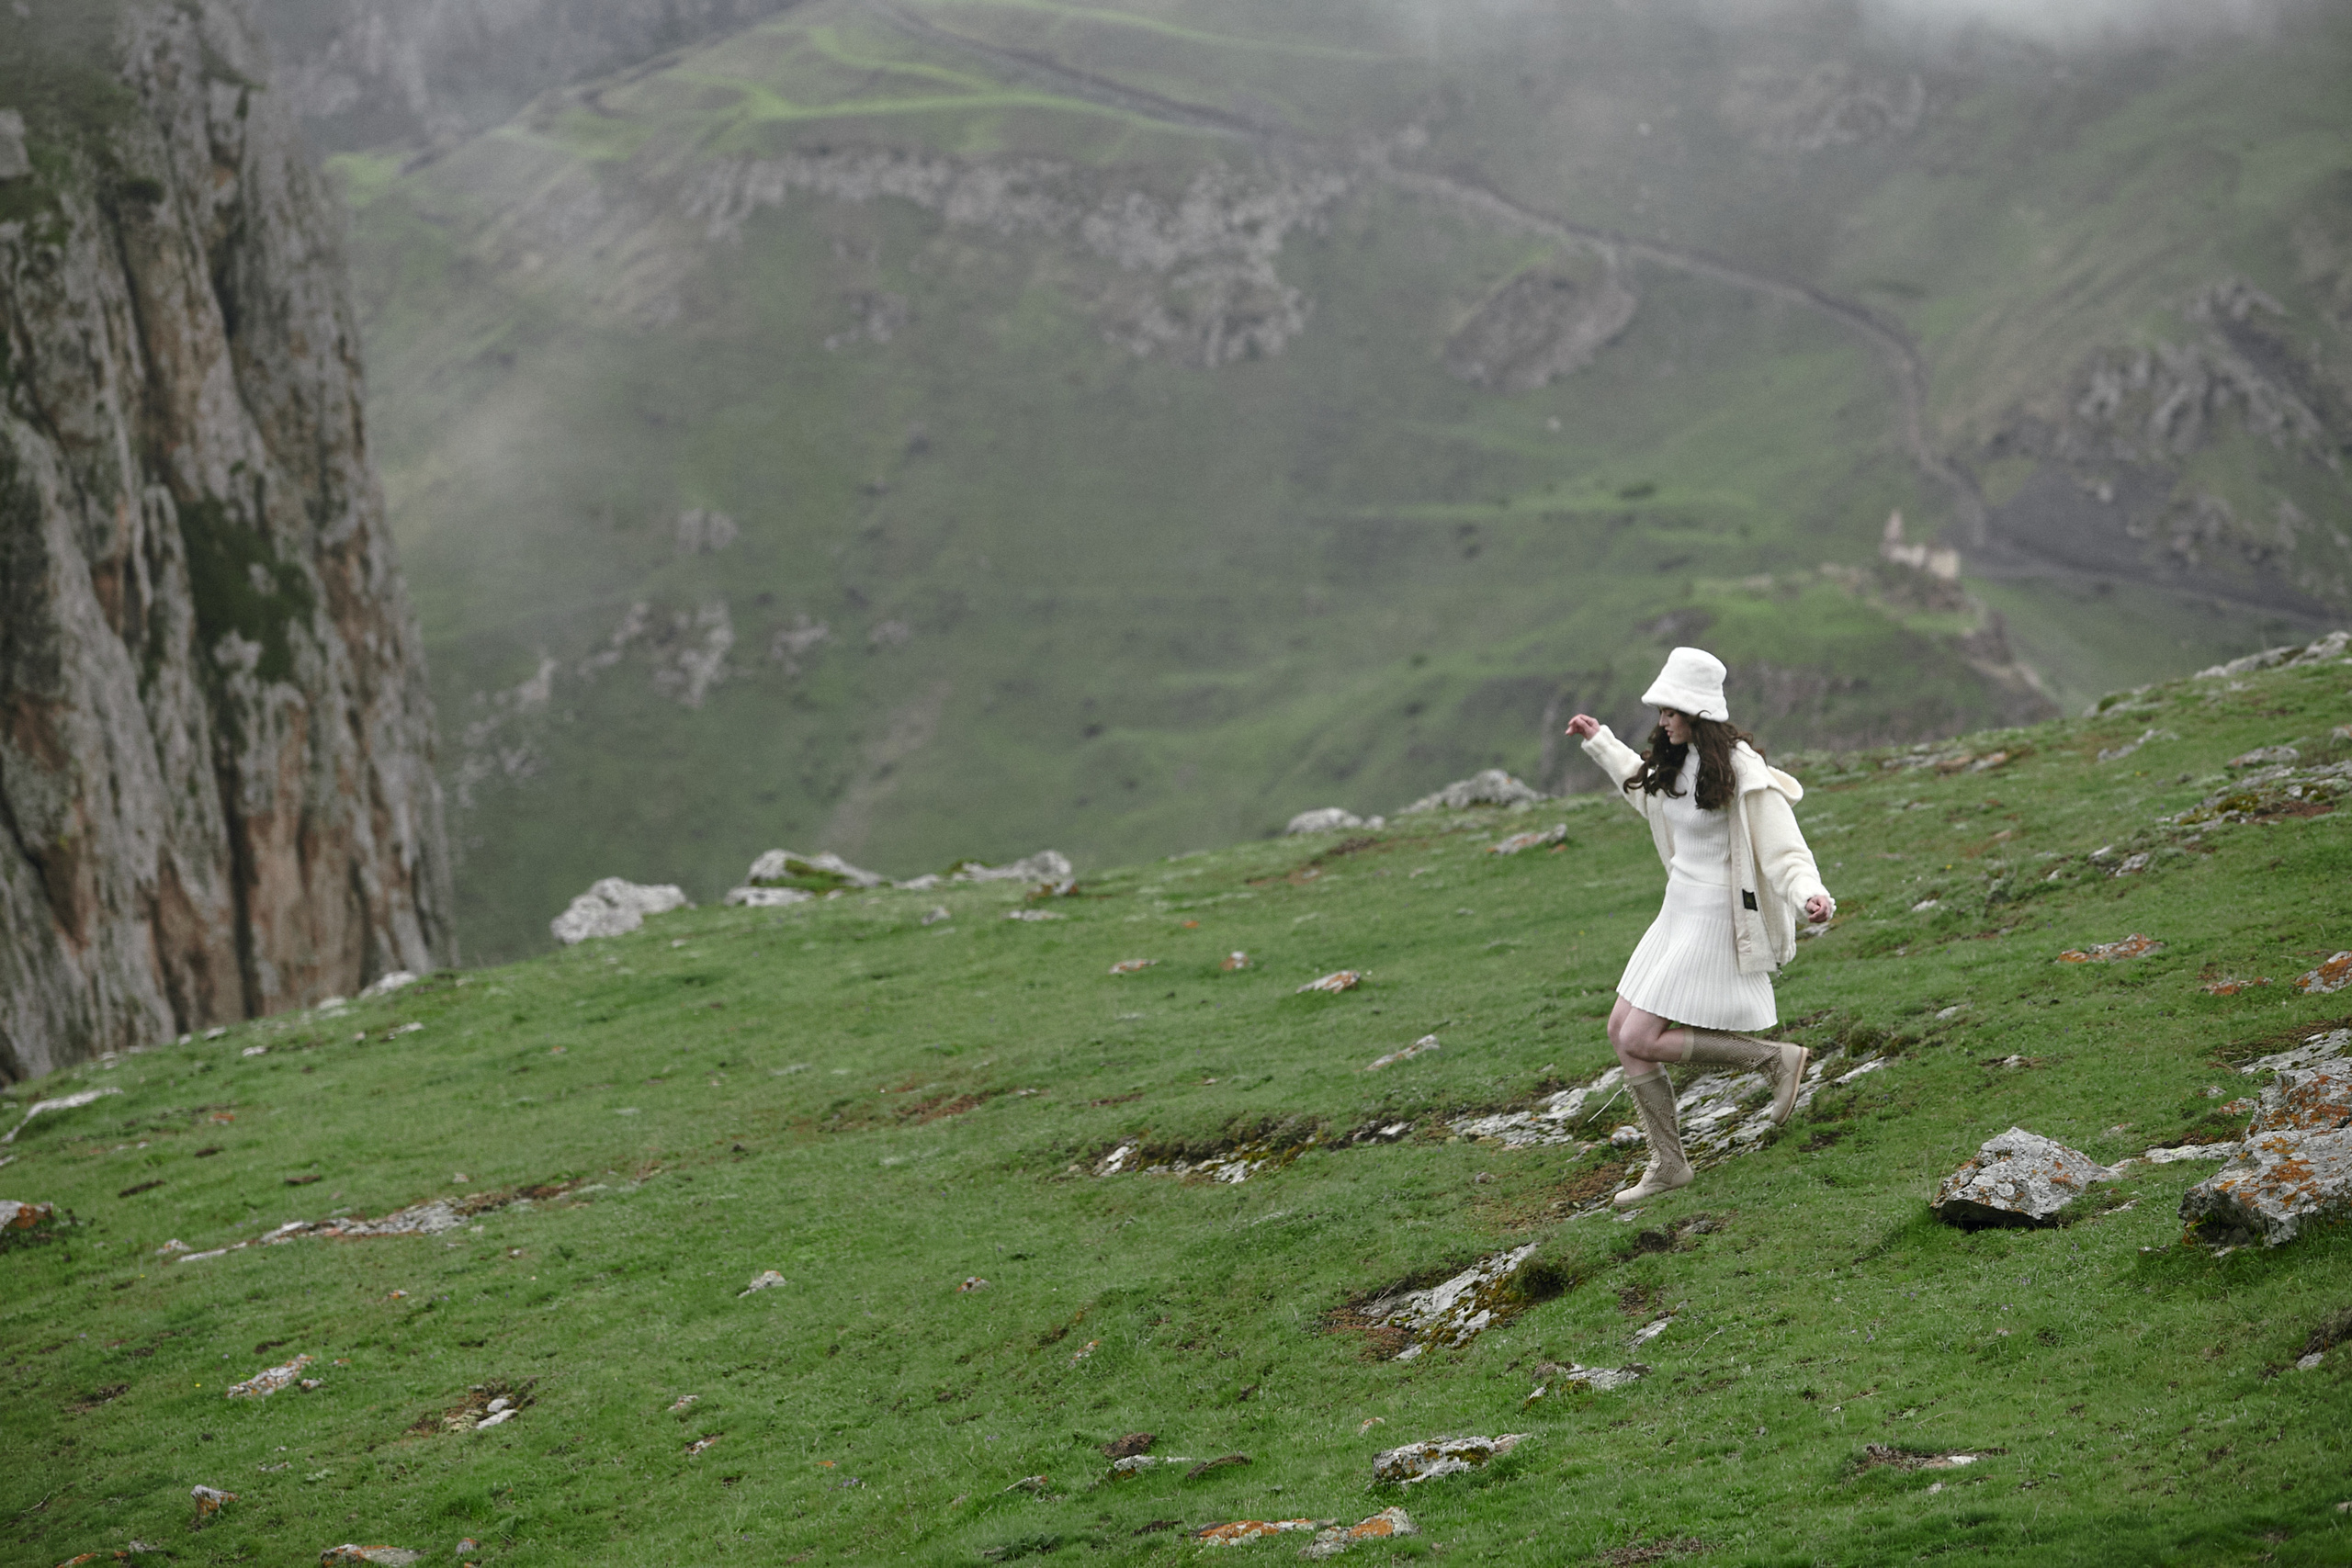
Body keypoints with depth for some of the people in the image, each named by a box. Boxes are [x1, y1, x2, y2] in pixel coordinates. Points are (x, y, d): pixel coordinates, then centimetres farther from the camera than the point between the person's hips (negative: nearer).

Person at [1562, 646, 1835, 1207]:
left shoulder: (1742, 775, -21)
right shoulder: (1676, 762, 5)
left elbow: (1785, 852, -24)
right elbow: (1648, 790, 30)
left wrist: (1811, 895, -43)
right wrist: (1600, 742, 35)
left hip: (1715, 921, -9)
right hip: (1679, 911, 9)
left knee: (1641, 1040, -11)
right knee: (1621, 1030, 8)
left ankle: (1776, 1058, -1)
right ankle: (1668, 1164, 15)